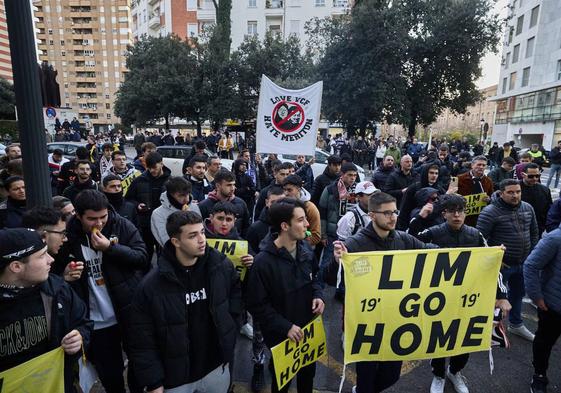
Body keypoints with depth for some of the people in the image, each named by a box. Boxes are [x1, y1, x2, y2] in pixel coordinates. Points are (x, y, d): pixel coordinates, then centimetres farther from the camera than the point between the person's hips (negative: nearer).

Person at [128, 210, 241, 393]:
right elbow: (142, 341, -11)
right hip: (175, 378, -2)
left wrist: (229, 328, 0)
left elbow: (236, 292, 7)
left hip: (217, 368, 2)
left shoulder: (221, 266, -12)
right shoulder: (152, 285, -19)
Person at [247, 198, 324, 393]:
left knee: (308, 372, 28)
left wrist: (318, 295, -11)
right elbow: (257, 305, -22)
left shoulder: (305, 249, -8)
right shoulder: (263, 262, -28)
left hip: (308, 328, 6)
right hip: (281, 334, -5)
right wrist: (285, 327, -24)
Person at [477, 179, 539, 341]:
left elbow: (534, 232, 14)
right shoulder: (490, 212, -20)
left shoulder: (527, 208, 1)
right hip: (501, 264, -7)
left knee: (518, 294, 23)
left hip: (523, 263, 7)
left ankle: (516, 325, 44)